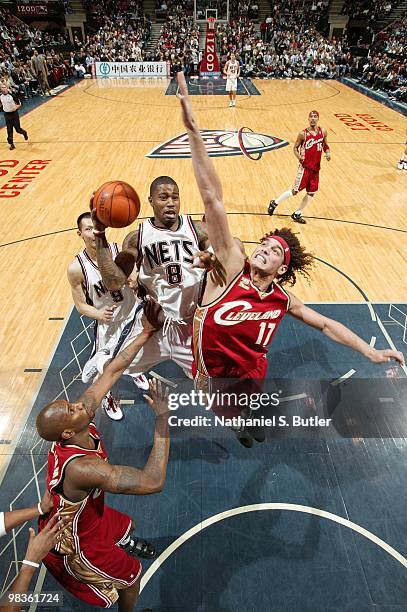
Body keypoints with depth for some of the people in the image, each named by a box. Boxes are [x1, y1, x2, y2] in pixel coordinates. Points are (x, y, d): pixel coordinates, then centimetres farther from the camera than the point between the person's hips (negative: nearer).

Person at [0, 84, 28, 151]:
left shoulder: (12, 96, -13)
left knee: (18, 129, 1)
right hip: (7, 115, 4)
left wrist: (16, 107, -28)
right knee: (9, 130, 2)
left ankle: (24, 133, 37)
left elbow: (19, 104, -10)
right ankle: (11, 144, 10)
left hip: (14, 114, -4)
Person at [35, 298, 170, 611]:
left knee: (126, 525, 32)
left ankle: (123, 543, 66)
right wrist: (162, 419, -48)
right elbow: (153, 482, -50)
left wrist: (146, 333, -22)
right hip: (73, 543, -6)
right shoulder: (81, 467, -46)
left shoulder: (84, 412, -26)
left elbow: (112, 372, -19)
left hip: (88, 514, 7)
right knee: (132, 574, 17)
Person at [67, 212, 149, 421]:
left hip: (133, 312, 3)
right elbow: (81, 305, -12)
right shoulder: (76, 268, -22)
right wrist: (100, 314, -33)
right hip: (107, 321, -2)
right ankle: (107, 396, 42)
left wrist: (136, 281, -29)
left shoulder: (121, 250, -19)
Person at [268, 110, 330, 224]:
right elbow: (295, 147, -1)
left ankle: (297, 214, 19)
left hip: (316, 168, 5)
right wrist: (299, 157, -21)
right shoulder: (303, 134, -9)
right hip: (305, 167, -5)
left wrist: (328, 153, -5)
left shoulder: (323, 132, 3)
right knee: (295, 191, -5)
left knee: (311, 193, 6)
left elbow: (325, 145, 16)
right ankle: (274, 203, 14)